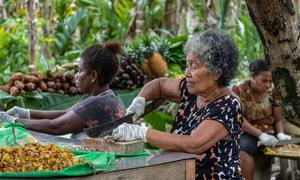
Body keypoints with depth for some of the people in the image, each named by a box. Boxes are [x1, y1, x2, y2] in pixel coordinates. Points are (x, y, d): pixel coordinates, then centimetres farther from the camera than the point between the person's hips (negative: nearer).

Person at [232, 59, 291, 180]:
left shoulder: (271, 92, 10)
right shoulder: (240, 90, -3)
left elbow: (278, 119, 15)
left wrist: (281, 134, -8)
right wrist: (261, 135, -22)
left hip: (269, 135, 4)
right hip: (247, 134, -4)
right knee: (243, 152, -38)